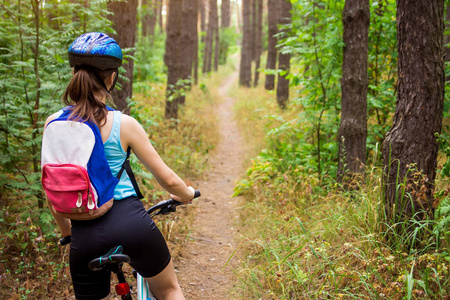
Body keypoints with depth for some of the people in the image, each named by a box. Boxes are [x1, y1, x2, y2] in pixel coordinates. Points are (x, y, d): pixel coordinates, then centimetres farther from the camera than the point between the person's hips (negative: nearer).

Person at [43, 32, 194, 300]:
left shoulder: (54, 124, 0)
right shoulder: (124, 124, -8)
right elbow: (168, 179, -1)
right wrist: (187, 194, 21)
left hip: (86, 234, 3)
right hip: (130, 221, -2)